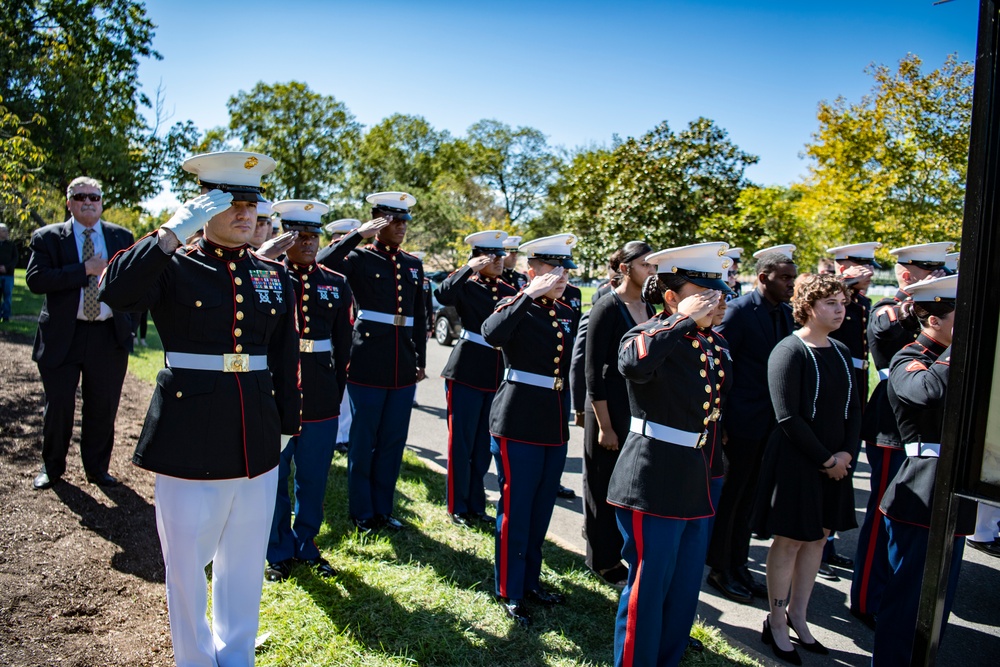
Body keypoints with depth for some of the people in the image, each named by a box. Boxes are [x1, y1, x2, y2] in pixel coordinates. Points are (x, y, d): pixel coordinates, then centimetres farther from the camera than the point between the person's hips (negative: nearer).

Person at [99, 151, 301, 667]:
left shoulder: (275, 276, 7)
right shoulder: (173, 267, -4)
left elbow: (285, 358, 10)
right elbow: (116, 291, -25)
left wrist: (286, 425, 10)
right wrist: (173, 231, -24)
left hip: (256, 439, 4)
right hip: (190, 438, -3)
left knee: (245, 561, 17)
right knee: (187, 564, 12)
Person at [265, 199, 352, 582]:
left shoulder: (336, 284, 6)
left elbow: (343, 345, 8)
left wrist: (338, 390, 6)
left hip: (321, 400, 2)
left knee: (313, 480, 12)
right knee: (274, 478, 10)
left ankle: (306, 547, 31)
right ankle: (279, 553, 28)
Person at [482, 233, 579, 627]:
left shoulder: (567, 314, 11)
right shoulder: (514, 307, -8)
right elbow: (491, 335, -31)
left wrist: (572, 410, 15)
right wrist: (530, 295, -29)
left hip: (555, 427, 7)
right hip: (518, 425, -6)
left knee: (542, 509, 16)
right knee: (515, 509, 3)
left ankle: (531, 580, 33)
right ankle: (509, 592, 18)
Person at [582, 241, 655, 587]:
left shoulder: (648, 309, 8)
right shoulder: (607, 308, -13)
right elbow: (594, 371, -15)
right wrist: (604, 426, -16)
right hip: (611, 408, -7)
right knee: (605, 487, 7)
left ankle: (617, 554, 32)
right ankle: (603, 562, 24)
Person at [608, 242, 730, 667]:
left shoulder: (711, 343, 9)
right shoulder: (647, 336, -13)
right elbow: (632, 364, -39)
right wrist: (684, 320, -28)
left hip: (695, 487, 8)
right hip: (652, 484, -8)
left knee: (685, 589, 18)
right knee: (648, 587, 4)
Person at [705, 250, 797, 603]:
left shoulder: (785, 312, 8)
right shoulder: (739, 310, -13)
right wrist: (718, 421, -15)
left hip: (770, 422, 7)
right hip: (742, 421, -7)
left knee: (748, 496, 17)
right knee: (729, 495, 7)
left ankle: (738, 565, 31)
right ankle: (720, 569, 23)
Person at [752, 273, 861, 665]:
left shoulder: (841, 353, 8)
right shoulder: (789, 352, -14)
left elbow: (854, 408, 11)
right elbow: (788, 417, -18)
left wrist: (847, 453, -4)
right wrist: (825, 459, -14)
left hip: (834, 463, 7)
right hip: (795, 461, -7)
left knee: (817, 538, 14)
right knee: (790, 541, 2)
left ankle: (797, 617, 29)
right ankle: (776, 623, 18)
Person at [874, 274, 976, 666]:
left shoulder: (953, 360, 15)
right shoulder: (906, 362, -12)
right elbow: (931, 388, -36)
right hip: (919, 498, -9)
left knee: (939, 598, 18)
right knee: (907, 597, 1)